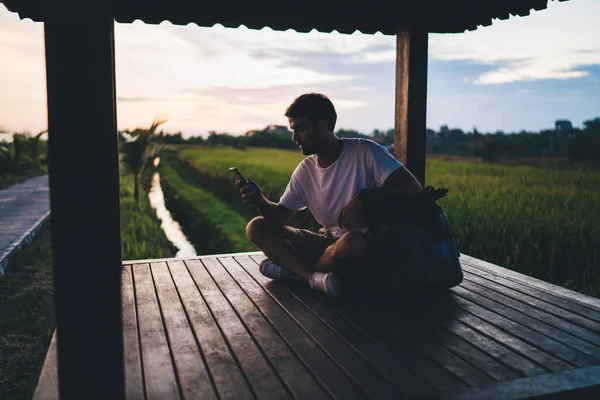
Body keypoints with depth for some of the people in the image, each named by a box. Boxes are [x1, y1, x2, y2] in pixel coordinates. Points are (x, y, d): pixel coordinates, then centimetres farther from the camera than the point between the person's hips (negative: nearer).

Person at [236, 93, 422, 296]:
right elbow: (281, 216, 10)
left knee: (352, 241, -42)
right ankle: (314, 276, -27)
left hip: (367, 247, -5)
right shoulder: (305, 170, 6)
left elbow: (413, 188, -18)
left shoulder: (364, 152, -12)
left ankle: (294, 269, -13)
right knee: (256, 228, -7)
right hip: (328, 241, 6)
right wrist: (261, 201, -12)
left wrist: (364, 198, -31)